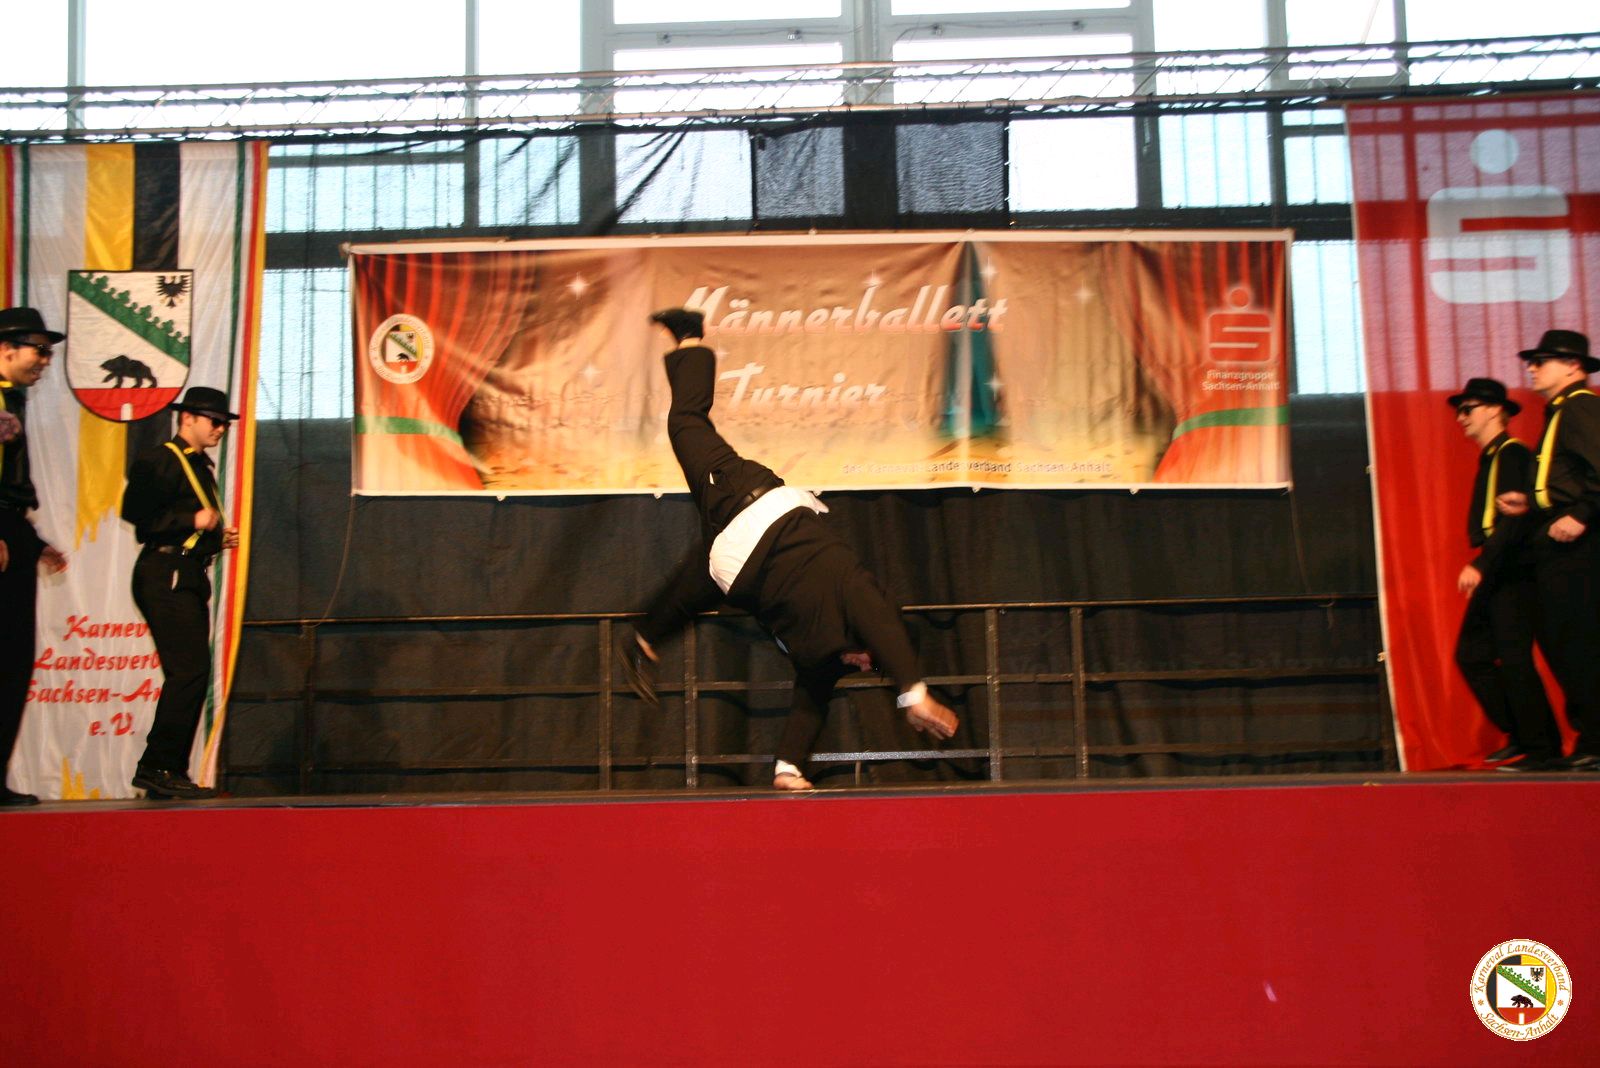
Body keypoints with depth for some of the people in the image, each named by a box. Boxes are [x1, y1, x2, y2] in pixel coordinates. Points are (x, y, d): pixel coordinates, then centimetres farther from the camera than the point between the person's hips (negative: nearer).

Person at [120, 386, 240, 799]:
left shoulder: (201, 466, 23)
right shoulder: (159, 461, -5)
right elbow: (136, 514, -17)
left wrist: (219, 537, 12)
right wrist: (193, 520, -18)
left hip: (190, 579, 10)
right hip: (166, 576, -10)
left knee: (191, 676, 7)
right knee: (189, 671, -15)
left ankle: (169, 772, 12)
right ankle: (157, 766, -11)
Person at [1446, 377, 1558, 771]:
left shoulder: (1512, 453, -9)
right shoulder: (1489, 458, 19)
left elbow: (1514, 518, -20)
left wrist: (1480, 566, -25)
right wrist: (1480, 567, 12)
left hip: (1512, 573, -10)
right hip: (1492, 575, 10)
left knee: (1513, 659, -9)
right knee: (1472, 654, 8)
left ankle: (1540, 748, -2)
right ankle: (1520, 736, 15)